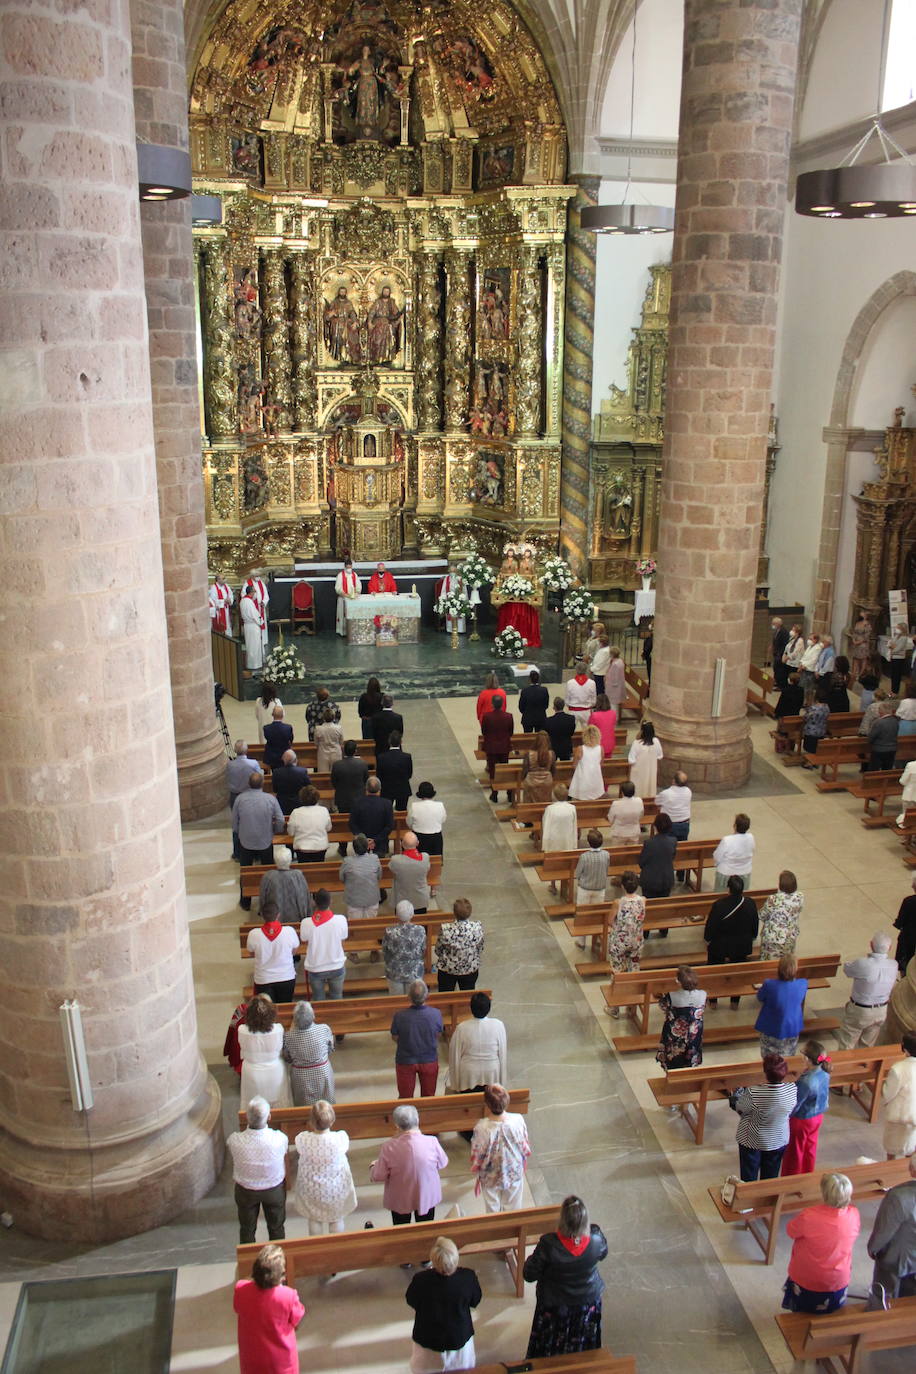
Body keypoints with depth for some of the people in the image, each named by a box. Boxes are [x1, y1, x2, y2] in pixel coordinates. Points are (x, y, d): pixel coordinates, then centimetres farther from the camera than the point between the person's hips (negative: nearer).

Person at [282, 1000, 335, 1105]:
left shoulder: (288, 1037, -24)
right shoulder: (324, 1029, -25)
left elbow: (287, 1059, -5)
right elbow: (332, 1049, -7)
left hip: (300, 1076, 0)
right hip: (323, 1072, 0)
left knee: (303, 1107, 24)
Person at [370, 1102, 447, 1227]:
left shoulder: (389, 1147, -26)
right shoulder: (432, 1142, -23)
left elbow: (378, 1176, -14)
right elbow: (442, 1164, -4)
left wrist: (374, 1166, 8)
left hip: (400, 1199, -1)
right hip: (427, 1196, 1)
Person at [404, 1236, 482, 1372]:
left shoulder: (421, 1280, -33)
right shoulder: (468, 1277, -30)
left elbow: (411, 1302, -11)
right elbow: (475, 1301, -8)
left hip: (428, 1339, -1)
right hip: (460, 1337, 1)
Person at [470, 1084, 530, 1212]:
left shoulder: (482, 1128, -33)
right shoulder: (518, 1120, -26)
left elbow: (477, 1156, -17)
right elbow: (525, 1148, -9)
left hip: (490, 1178, -2)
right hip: (515, 1173, 2)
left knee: (492, 1209, 24)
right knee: (512, 1207, 25)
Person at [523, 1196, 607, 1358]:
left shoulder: (549, 1244, -36)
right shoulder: (596, 1240, -28)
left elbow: (529, 1275, -21)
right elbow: (602, 1254, -2)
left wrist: (532, 1258, -4)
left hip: (554, 1306, -2)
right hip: (588, 1302, 2)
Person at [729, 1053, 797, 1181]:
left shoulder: (753, 1093, -35)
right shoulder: (792, 1090, -24)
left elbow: (740, 1110, -15)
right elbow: (791, 1111, -3)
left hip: (752, 1141, -3)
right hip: (779, 1140, 3)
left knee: (749, 1178, 19)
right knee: (771, 1176, 25)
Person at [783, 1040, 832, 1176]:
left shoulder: (806, 1082, -38)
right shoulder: (824, 1073, -16)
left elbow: (794, 1105, -26)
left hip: (802, 1120, -7)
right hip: (817, 1116, 7)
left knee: (794, 1151, 16)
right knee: (810, 1147, 27)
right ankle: (808, 1174, 47)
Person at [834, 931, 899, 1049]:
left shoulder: (862, 964, -32)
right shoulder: (894, 965, -17)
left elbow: (846, 968, -10)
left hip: (859, 1011, -5)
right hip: (881, 1012, 5)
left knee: (846, 1046, 13)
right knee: (868, 1045, 25)